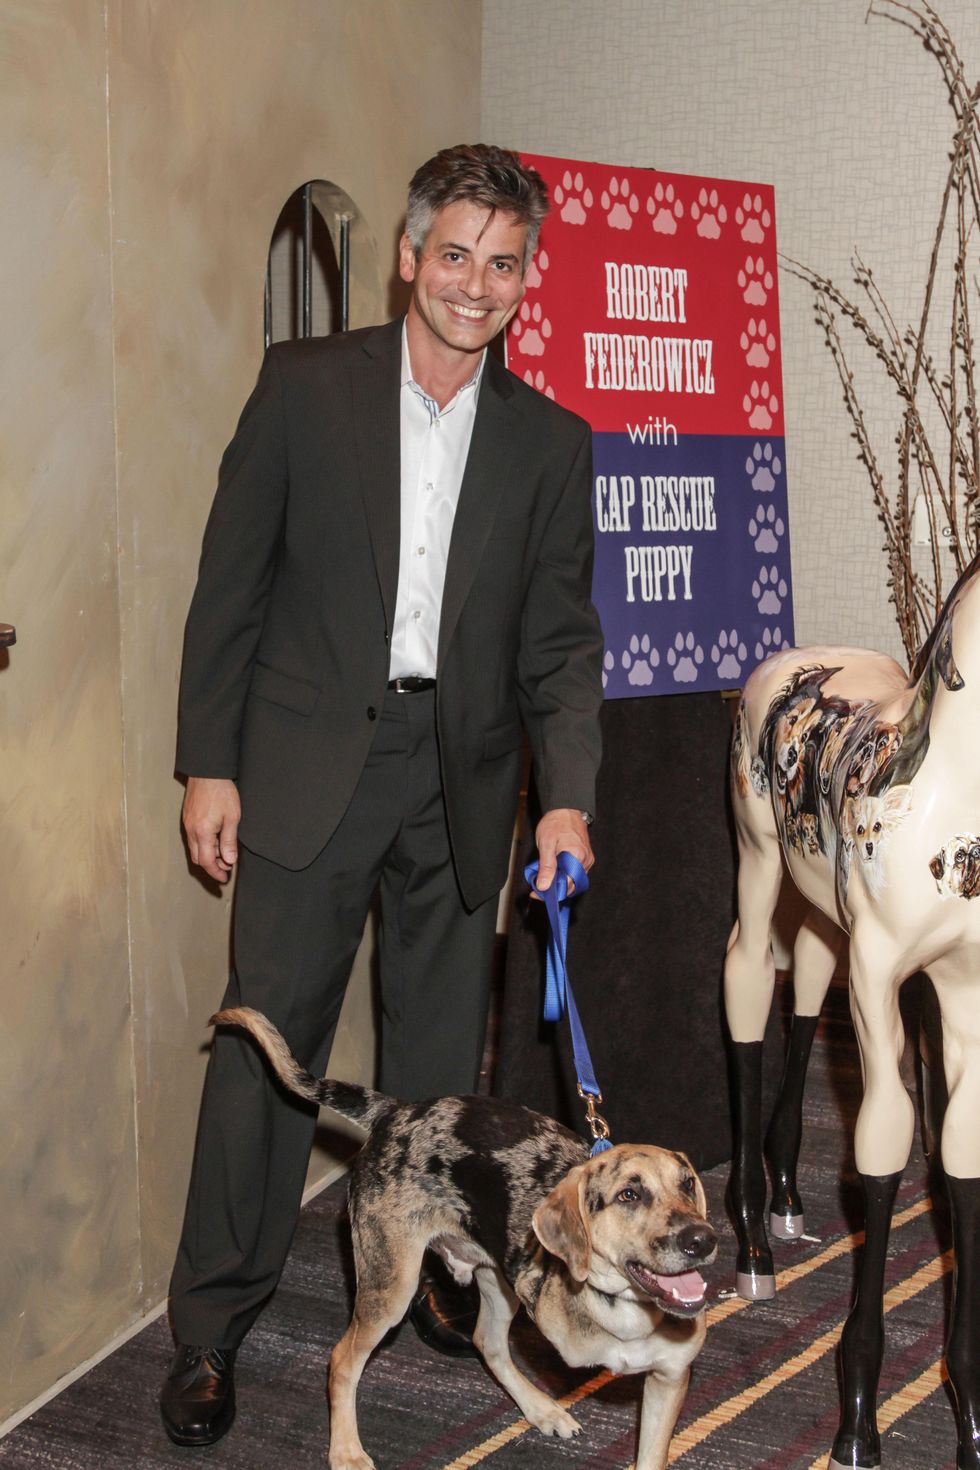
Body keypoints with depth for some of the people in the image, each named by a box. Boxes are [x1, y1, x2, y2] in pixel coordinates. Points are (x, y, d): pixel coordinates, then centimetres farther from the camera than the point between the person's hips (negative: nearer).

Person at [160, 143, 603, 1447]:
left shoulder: (550, 442, 6)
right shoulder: (305, 385, 0)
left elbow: (559, 638, 5)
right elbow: (233, 582, 1)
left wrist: (569, 796, -8)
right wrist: (209, 762, -3)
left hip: (461, 777, 3)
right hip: (311, 763, -2)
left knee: (440, 1046, 12)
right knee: (268, 1035, -2)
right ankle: (211, 1328, 10)